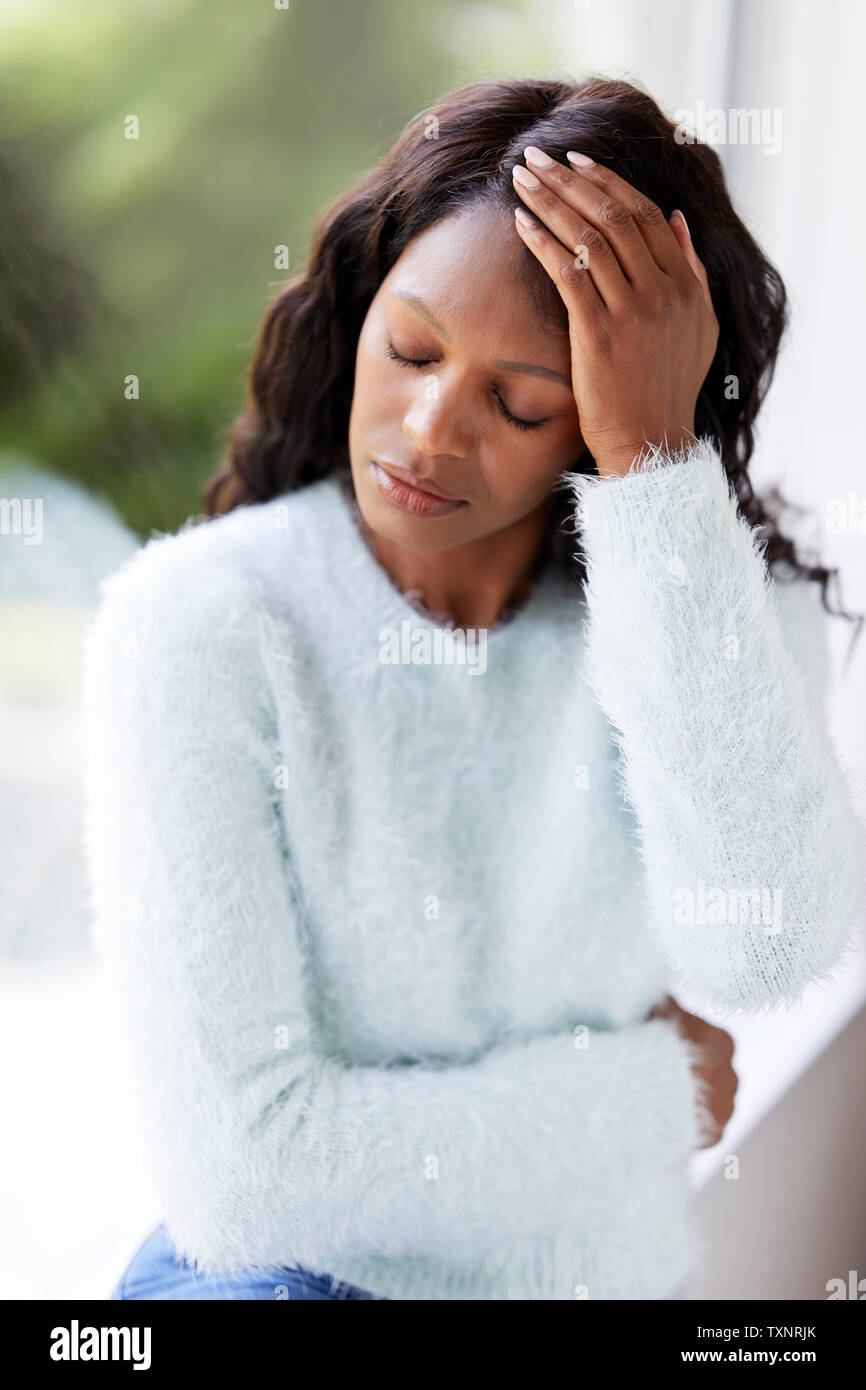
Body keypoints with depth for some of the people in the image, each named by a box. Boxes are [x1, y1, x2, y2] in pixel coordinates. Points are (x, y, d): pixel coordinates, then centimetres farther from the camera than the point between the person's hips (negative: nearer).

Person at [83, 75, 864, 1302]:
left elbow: (762, 952, -24)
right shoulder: (194, 622, -14)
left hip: (607, 1270, 3)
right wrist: (651, 1089, -9)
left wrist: (656, 465, -26)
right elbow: (237, 1165, -18)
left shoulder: (725, 605, -5)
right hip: (278, 1271, -2)